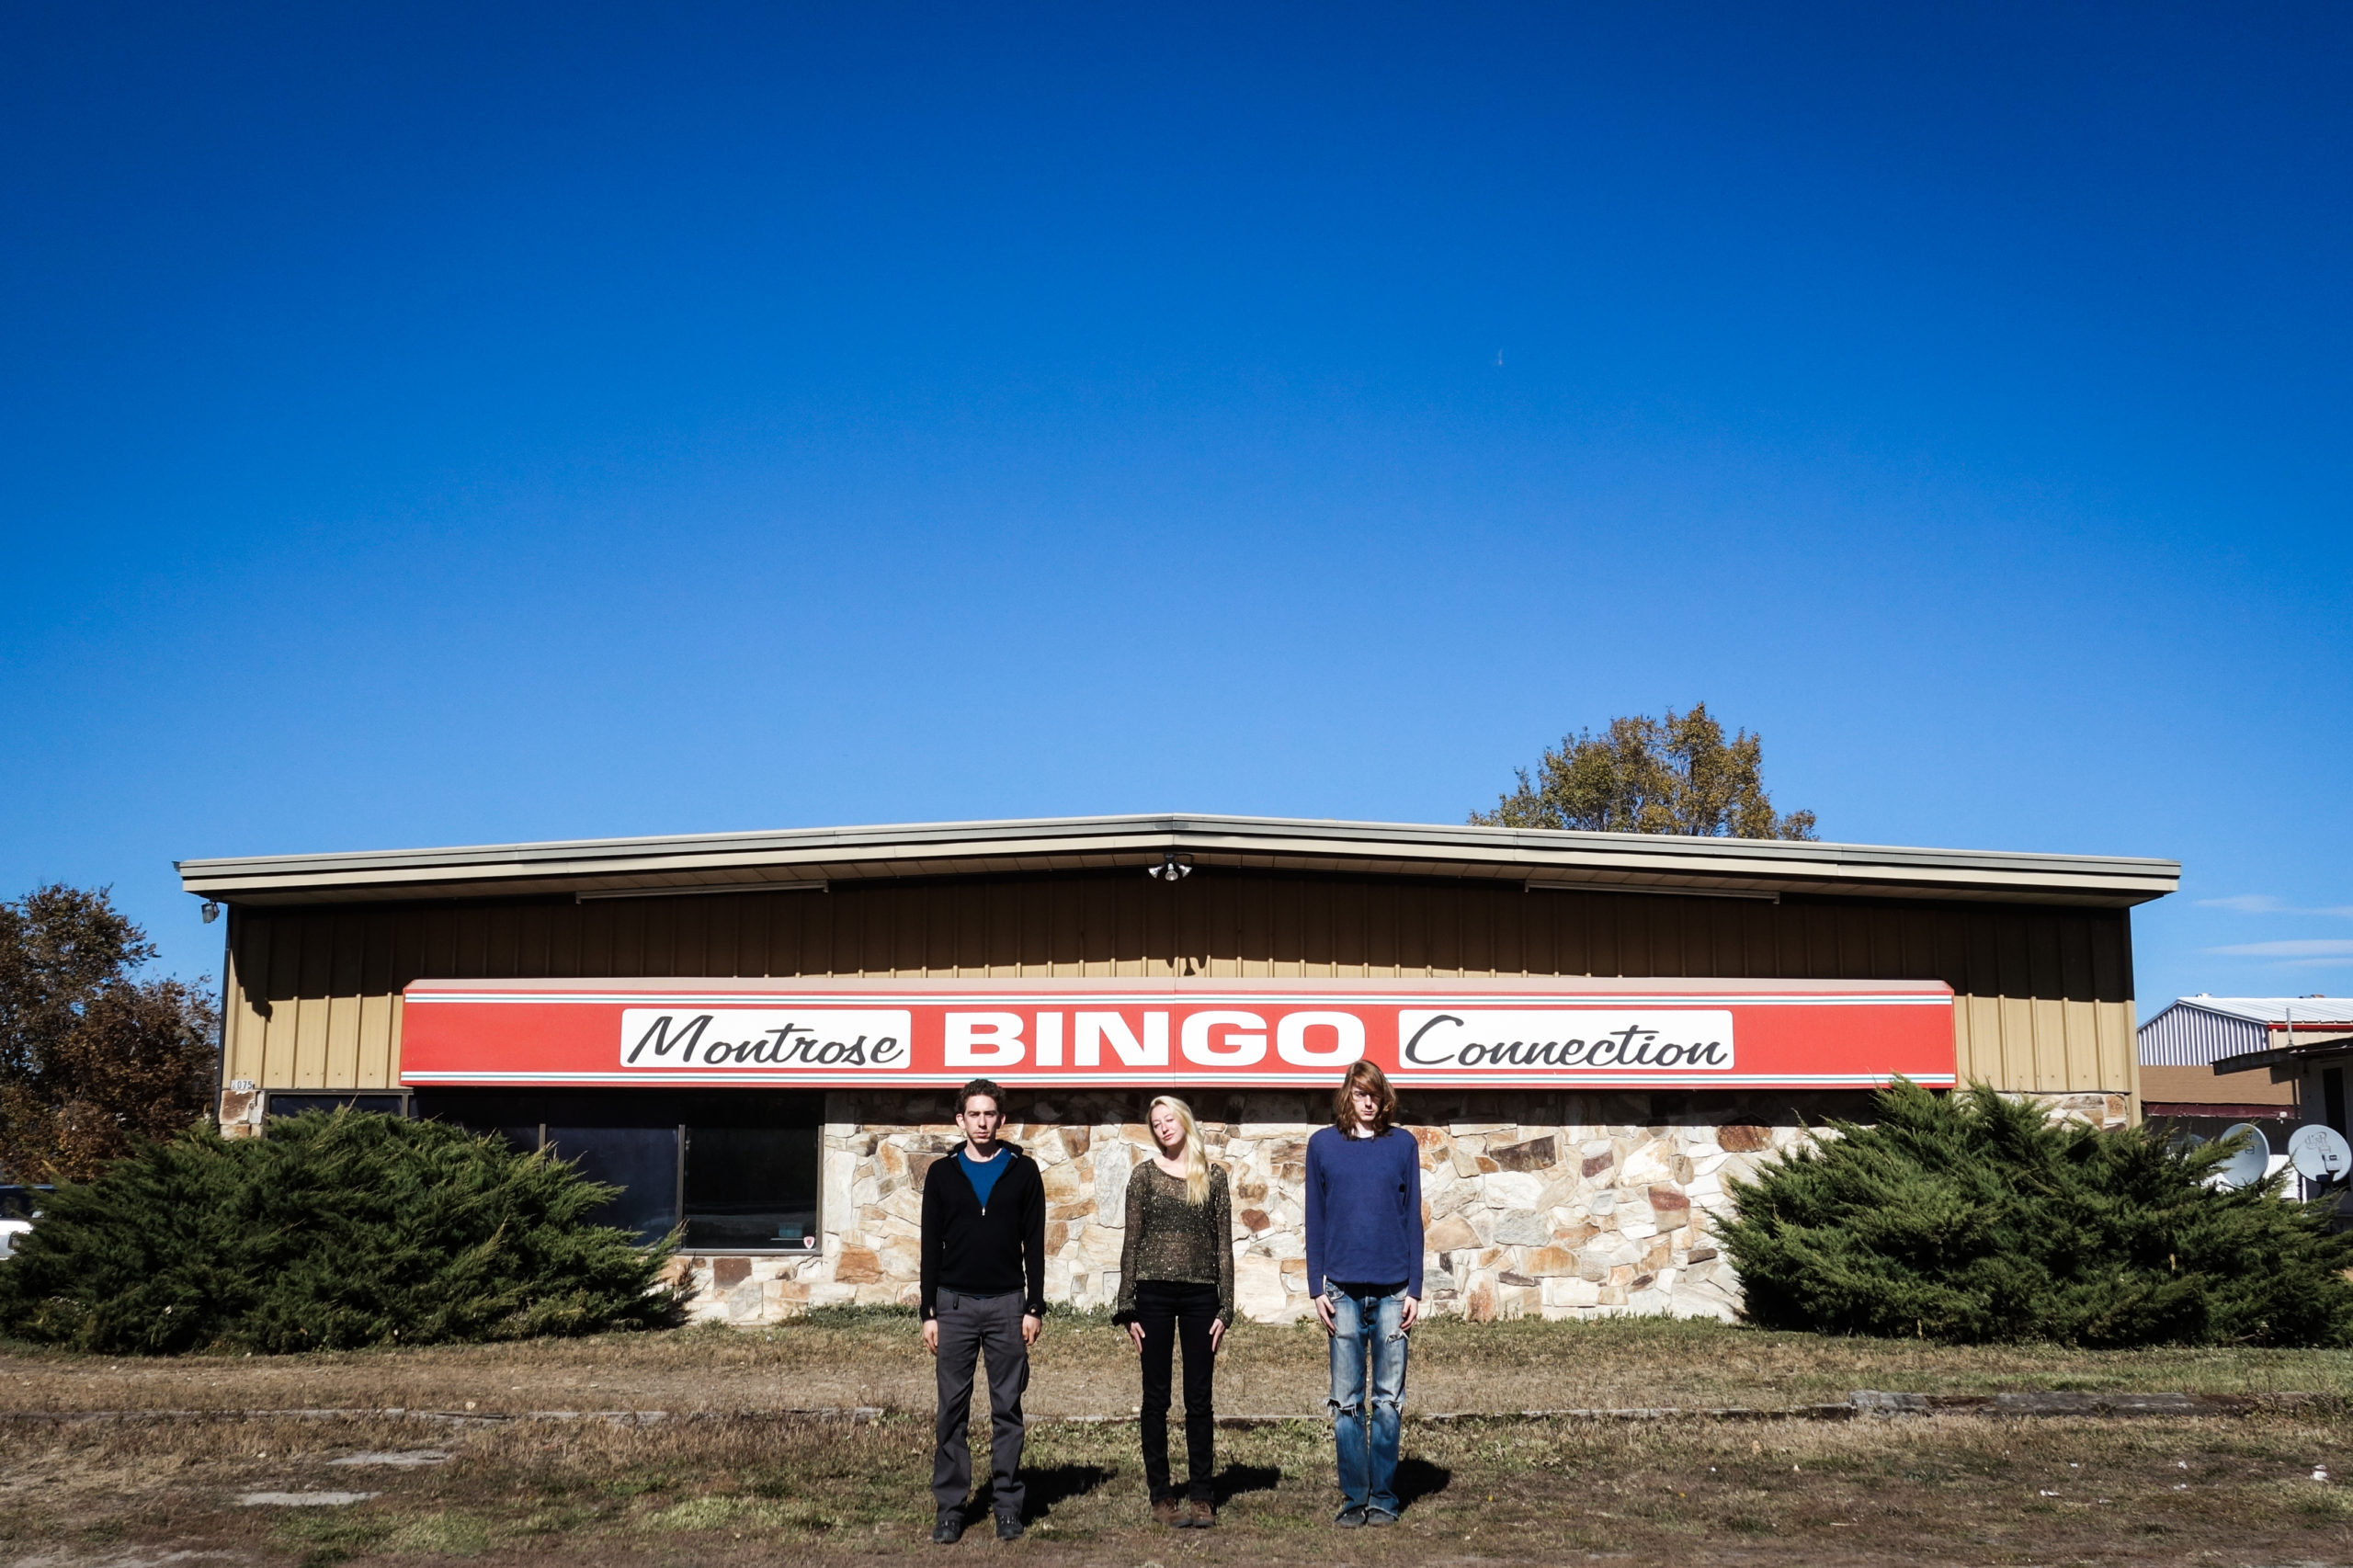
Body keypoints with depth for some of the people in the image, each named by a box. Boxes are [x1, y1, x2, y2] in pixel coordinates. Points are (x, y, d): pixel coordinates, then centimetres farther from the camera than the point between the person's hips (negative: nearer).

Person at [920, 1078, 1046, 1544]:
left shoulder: (1023, 1171, 3)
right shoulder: (942, 1173, 5)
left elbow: (1034, 1243, 3)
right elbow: (931, 1247, 5)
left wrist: (1035, 1307, -3)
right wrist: (929, 1313, 1)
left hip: (1007, 1304, 0)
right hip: (955, 1304, 1)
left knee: (1007, 1408, 3)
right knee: (952, 1409, 2)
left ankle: (1007, 1505, 9)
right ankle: (950, 1507, 8)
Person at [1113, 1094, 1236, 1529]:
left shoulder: (1213, 1177, 5)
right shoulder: (1144, 1175, 4)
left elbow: (1224, 1245, 6)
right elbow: (1131, 1243, 4)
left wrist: (1224, 1308, 0)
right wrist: (1128, 1307, -2)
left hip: (1200, 1295, 0)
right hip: (1153, 1293, 0)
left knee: (1199, 1399, 4)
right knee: (1156, 1397, 4)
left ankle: (1201, 1496, 10)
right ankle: (1161, 1496, 11)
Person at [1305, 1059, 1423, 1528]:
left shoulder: (1402, 1144, 6)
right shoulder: (1322, 1145, 6)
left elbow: (1413, 1218, 6)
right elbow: (1314, 1221, 7)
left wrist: (1415, 1288, 1)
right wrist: (1316, 1288, 1)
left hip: (1393, 1290, 0)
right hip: (1343, 1290, 0)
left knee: (1389, 1399, 5)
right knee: (1347, 1401, 3)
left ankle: (1384, 1497, 12)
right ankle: (1353, 1498, 11)